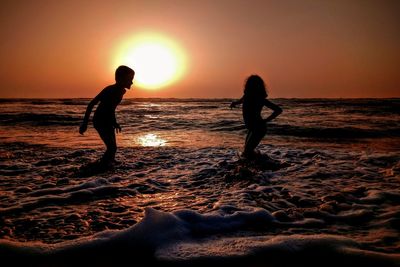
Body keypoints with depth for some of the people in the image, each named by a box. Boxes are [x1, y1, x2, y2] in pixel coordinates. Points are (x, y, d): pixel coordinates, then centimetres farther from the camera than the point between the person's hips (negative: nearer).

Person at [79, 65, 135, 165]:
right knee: (112, 147, -16)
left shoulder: (121, 91, 3)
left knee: (112, 147, 15)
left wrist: (114, 122, 21)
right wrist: (85, 123, -22)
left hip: (108, 122, 9)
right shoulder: (110, 90, -22)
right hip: (100, 121, -9)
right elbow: (91, 104, -21)